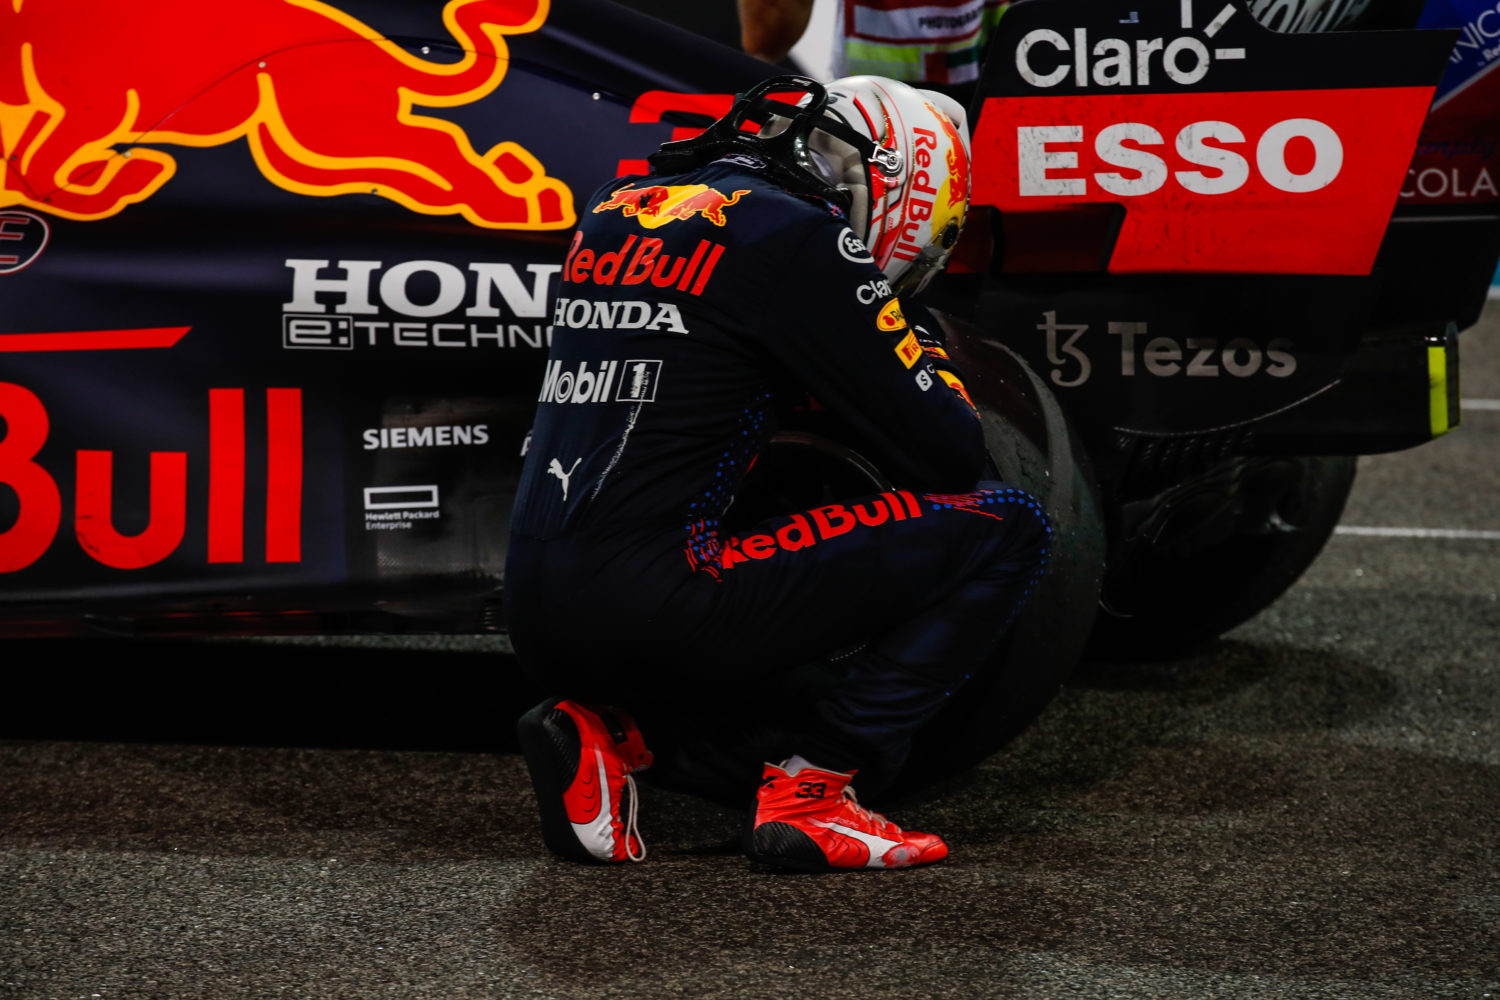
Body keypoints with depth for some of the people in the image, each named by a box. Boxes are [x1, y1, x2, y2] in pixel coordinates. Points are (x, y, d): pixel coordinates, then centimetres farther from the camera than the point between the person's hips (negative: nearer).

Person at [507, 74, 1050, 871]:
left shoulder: (617, 211, 19)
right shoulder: (800, 236, -5)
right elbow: (951, 460, -2)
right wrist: (923, 351, 17)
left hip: (539, 625, 8)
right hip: (651, 612, -8)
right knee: (1001, 528, 0)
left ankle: (600, 724, 11)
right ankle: (811, 789, -5)